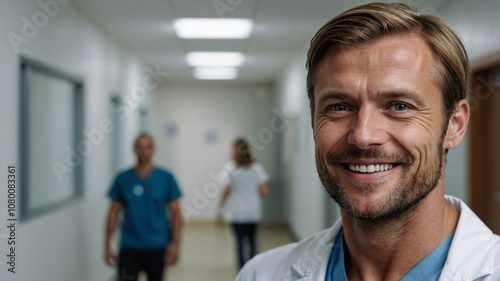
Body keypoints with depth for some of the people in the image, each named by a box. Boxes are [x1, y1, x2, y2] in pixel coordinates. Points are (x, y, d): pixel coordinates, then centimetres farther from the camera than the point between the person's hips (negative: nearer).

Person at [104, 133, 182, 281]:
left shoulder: (166, 178, -2)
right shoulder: (123, 178, 0)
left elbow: (175, 212, 0)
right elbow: (114, 212, 4)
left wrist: (175, 243, -7)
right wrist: (108, 244, 0)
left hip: (157, 247, 0)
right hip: (129, 247, 0)